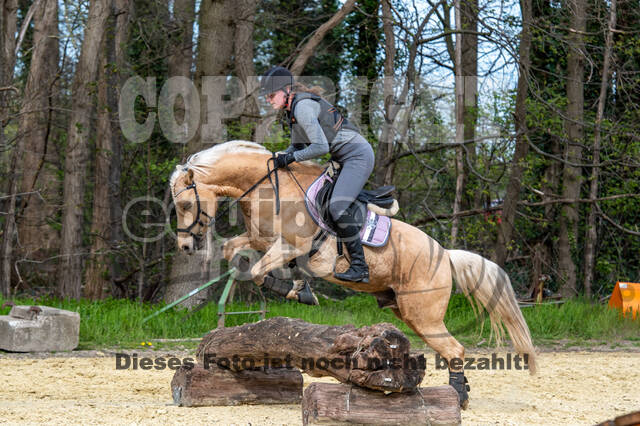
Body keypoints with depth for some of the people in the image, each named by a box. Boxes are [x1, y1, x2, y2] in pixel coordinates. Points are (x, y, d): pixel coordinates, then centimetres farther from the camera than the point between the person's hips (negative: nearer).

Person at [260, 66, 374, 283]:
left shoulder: (302, 106, -18)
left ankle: (360, 267, -21)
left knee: (337, 206, -23)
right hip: (344, 158, 11)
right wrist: (279, 156, 7)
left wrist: (292, 158, -16)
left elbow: (320, 146, -24)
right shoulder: (291, 110, 12)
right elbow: (298, 145, 22)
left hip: (358, 154, -11)